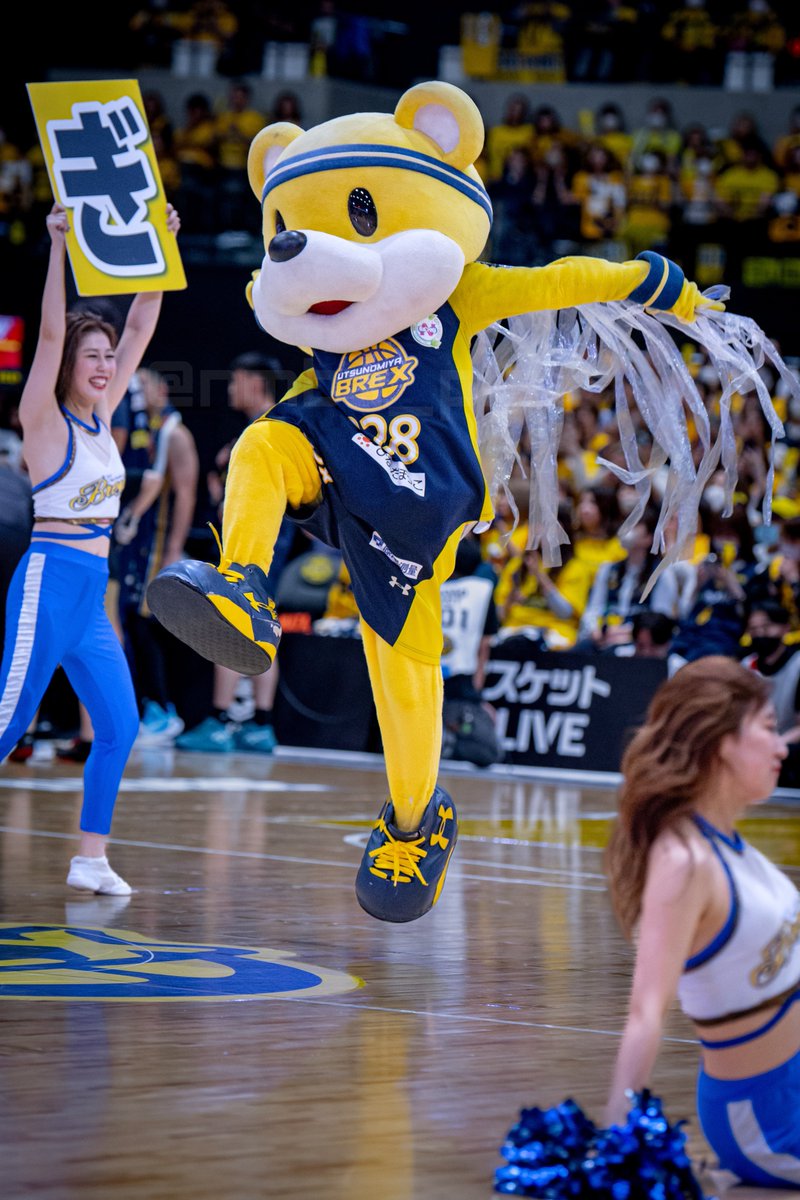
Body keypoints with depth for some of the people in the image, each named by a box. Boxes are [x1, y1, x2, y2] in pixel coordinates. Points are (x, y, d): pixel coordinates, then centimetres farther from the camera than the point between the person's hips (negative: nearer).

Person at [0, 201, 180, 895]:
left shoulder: (101, 415, 12)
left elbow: (140, 329, 13)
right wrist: (59, 247, -24)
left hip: (92, 593, 7)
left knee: (120, 724, 2)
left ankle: (91, 858, 8)